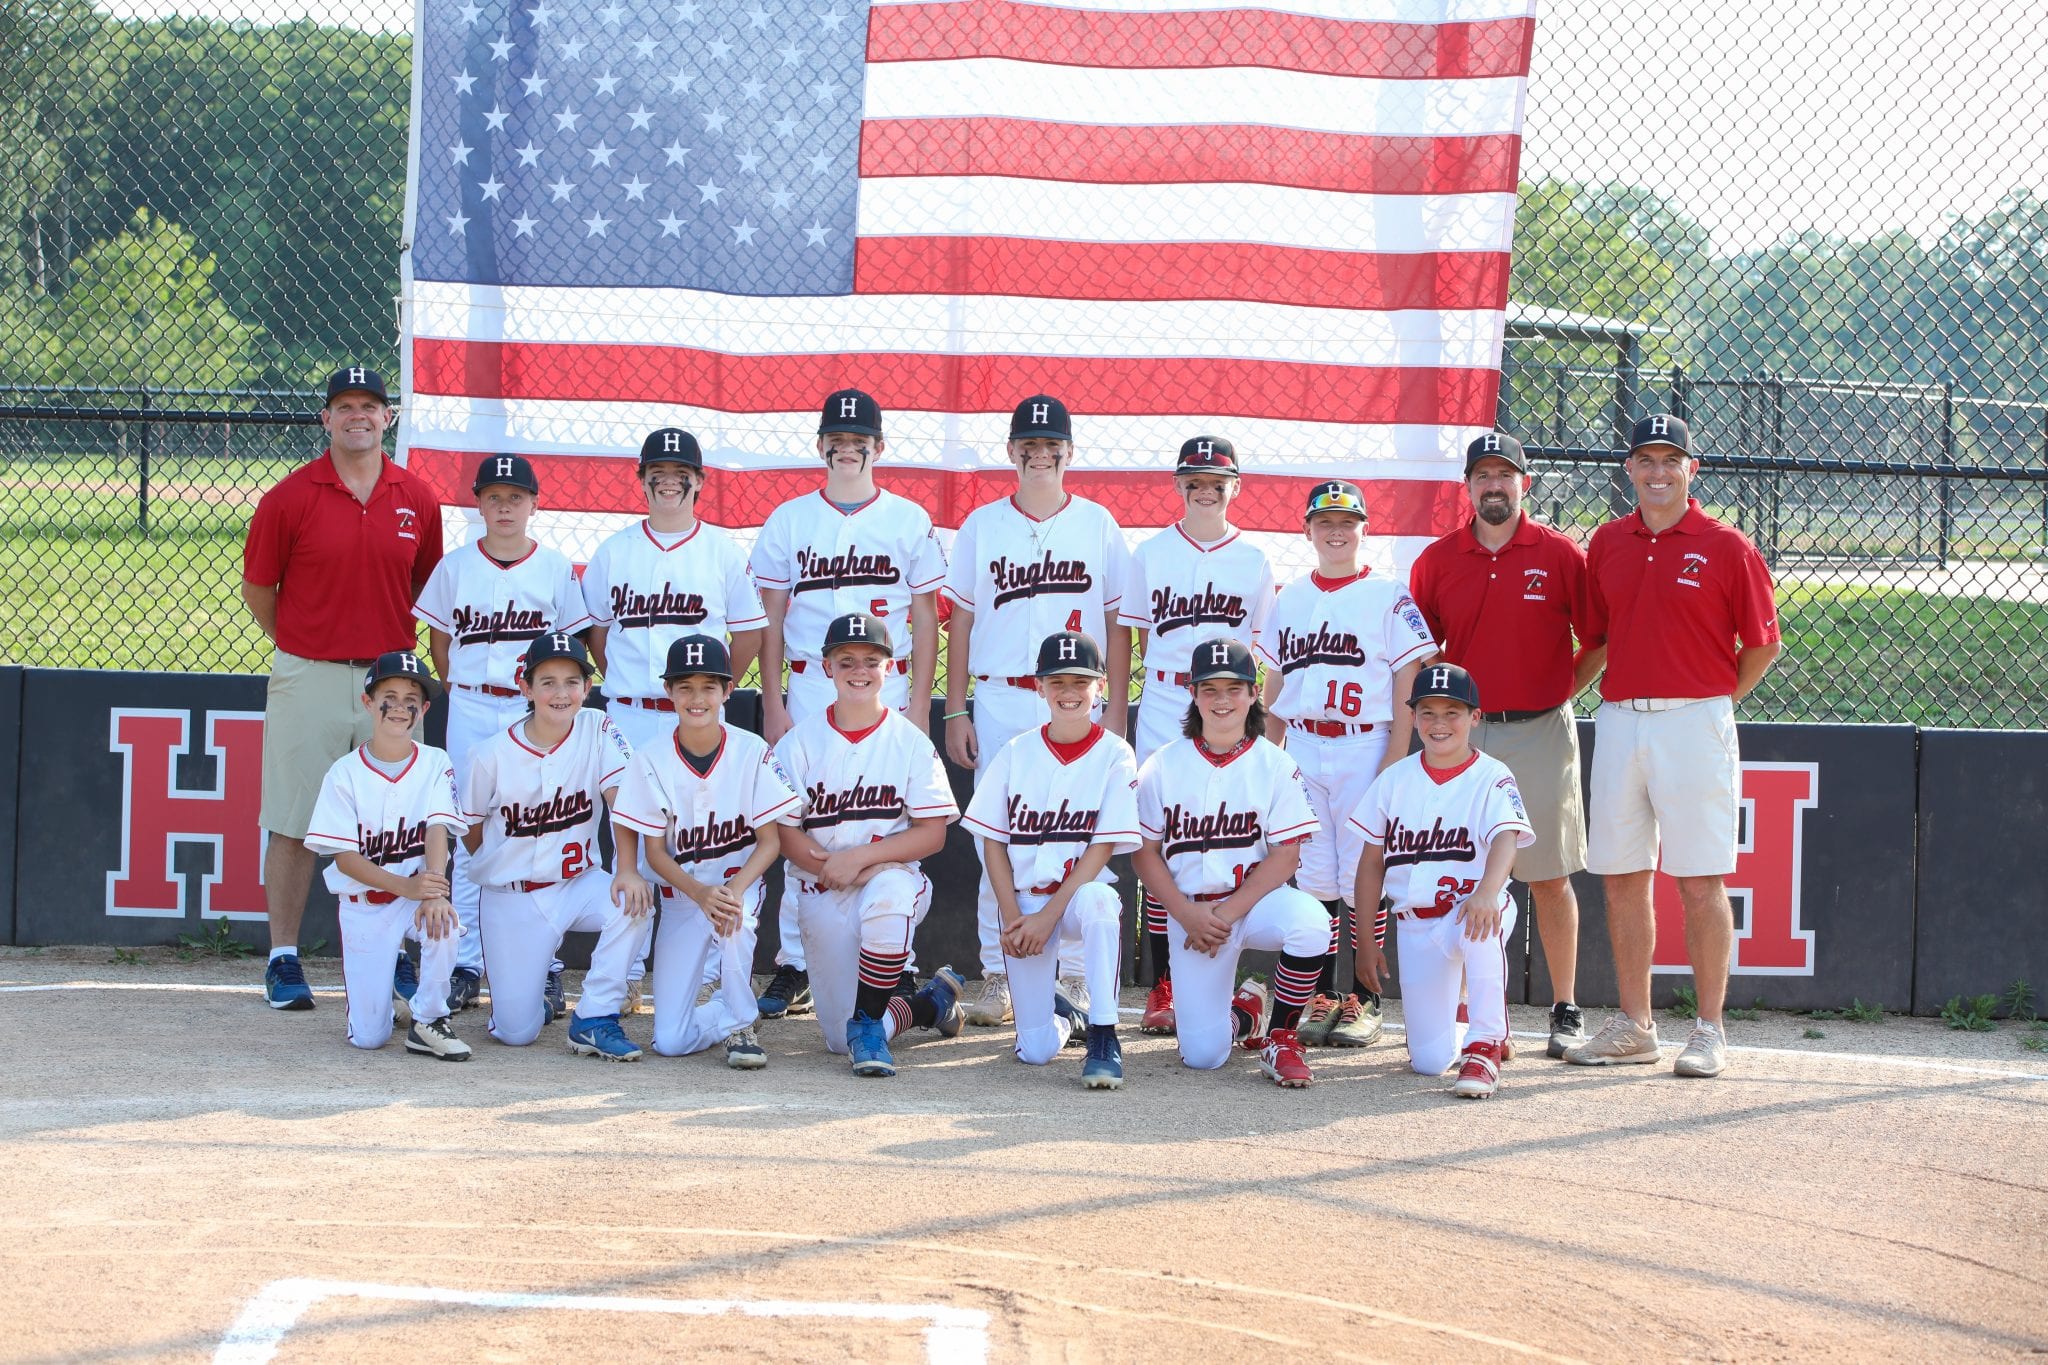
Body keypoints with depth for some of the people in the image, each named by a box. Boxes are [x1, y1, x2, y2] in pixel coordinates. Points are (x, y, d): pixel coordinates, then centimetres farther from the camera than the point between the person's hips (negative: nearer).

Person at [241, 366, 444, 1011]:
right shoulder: (290, 498, -4)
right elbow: (257, 588, 5)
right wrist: (300, 650, 9)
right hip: (308, 678, -2)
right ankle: (284, 960, 8)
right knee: (295, 823, 1)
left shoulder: (418, 499, 4)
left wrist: (396, 649, 11)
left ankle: (392, 956, 17)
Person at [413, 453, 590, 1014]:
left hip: (535, 712, -1)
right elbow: (439, 641, 12)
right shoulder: (456, 566, 5)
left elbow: (570, 644, 6)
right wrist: (464, 689, 4)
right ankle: (466, 966, 6)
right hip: (470, 711, 1)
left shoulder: (556, 568, 3)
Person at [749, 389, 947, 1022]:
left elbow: (926, 619, 7)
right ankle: (793, 967, 3)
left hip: (888, 691, -1)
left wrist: (919, 705, -1)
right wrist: (772, 704, 2)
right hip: (810, 691, 1)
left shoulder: (910, 520, 7)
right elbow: (772, 620, 9)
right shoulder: (788, 520, 9)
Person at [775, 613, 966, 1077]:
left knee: (887, 895, -41)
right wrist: (834, 867, -18)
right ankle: (930, 1004, 25)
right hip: (823, 895, 2)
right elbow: (785, 833, -1)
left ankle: (869, 1022, -24)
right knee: (841, 1038, -6)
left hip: (894, 878, -2)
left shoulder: (911, 742, 1)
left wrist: (860, 857, -17)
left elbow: (933, 832, -5)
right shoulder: (801, 743, 4)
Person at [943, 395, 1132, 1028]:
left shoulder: (1098, 524, 7)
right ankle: (996, 978, 7)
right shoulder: (982, 524, 8)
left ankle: (1073, 980, 7)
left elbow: (1117, 623, 6)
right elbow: (961, 620, 9)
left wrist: (1116, 712, 0)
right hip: (1000, 702, 1)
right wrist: (955, 711, 3)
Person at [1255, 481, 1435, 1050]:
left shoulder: (1390, 597, 0)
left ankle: (1365, 1001, 3)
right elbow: (1275, 686, 17)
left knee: (1364, 879, -3)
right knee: (1314, 879, 4)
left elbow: (1409, 685, -4)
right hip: (1302, 751, 4)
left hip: (1364, 748, -4)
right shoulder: (1290, 600, 14)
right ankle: (1323, 997, 11)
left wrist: (1394, 762, -11)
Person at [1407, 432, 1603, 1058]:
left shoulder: (1560, 554, -1)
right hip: (1464, 734, 2)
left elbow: (1601, 640, 3)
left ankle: (1565, 1011, 7)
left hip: (1540, 733, -2)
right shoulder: (1437, 559, 6)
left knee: (1549, 877, 1)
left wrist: (1561, 691, 1)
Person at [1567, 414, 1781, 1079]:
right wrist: (1623, 691, 11)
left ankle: (1709, 1031, 2)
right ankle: (1634, 1025, 16)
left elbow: (1762, 643, 2)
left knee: (1700, 883, -4)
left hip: (1693, 723, -5)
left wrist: (1715, 701, 3)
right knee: (1621, 878, 7)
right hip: (1618, 720, 5)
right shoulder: (1607, 544, 11)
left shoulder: (1726, 548, -2)